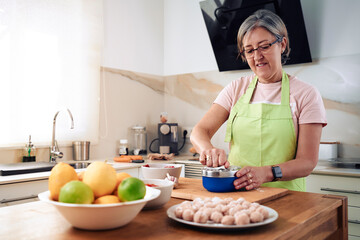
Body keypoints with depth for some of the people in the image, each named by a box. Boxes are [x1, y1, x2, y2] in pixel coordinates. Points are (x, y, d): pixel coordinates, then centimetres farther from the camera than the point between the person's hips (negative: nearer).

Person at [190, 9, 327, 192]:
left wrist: (267, 173, -23)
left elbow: (307, 162, -4)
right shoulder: (236, 89, 9)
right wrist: (208, 149, -22)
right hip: (235, 193, 1)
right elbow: (199, 132, 2)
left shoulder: (306, 94, 0)